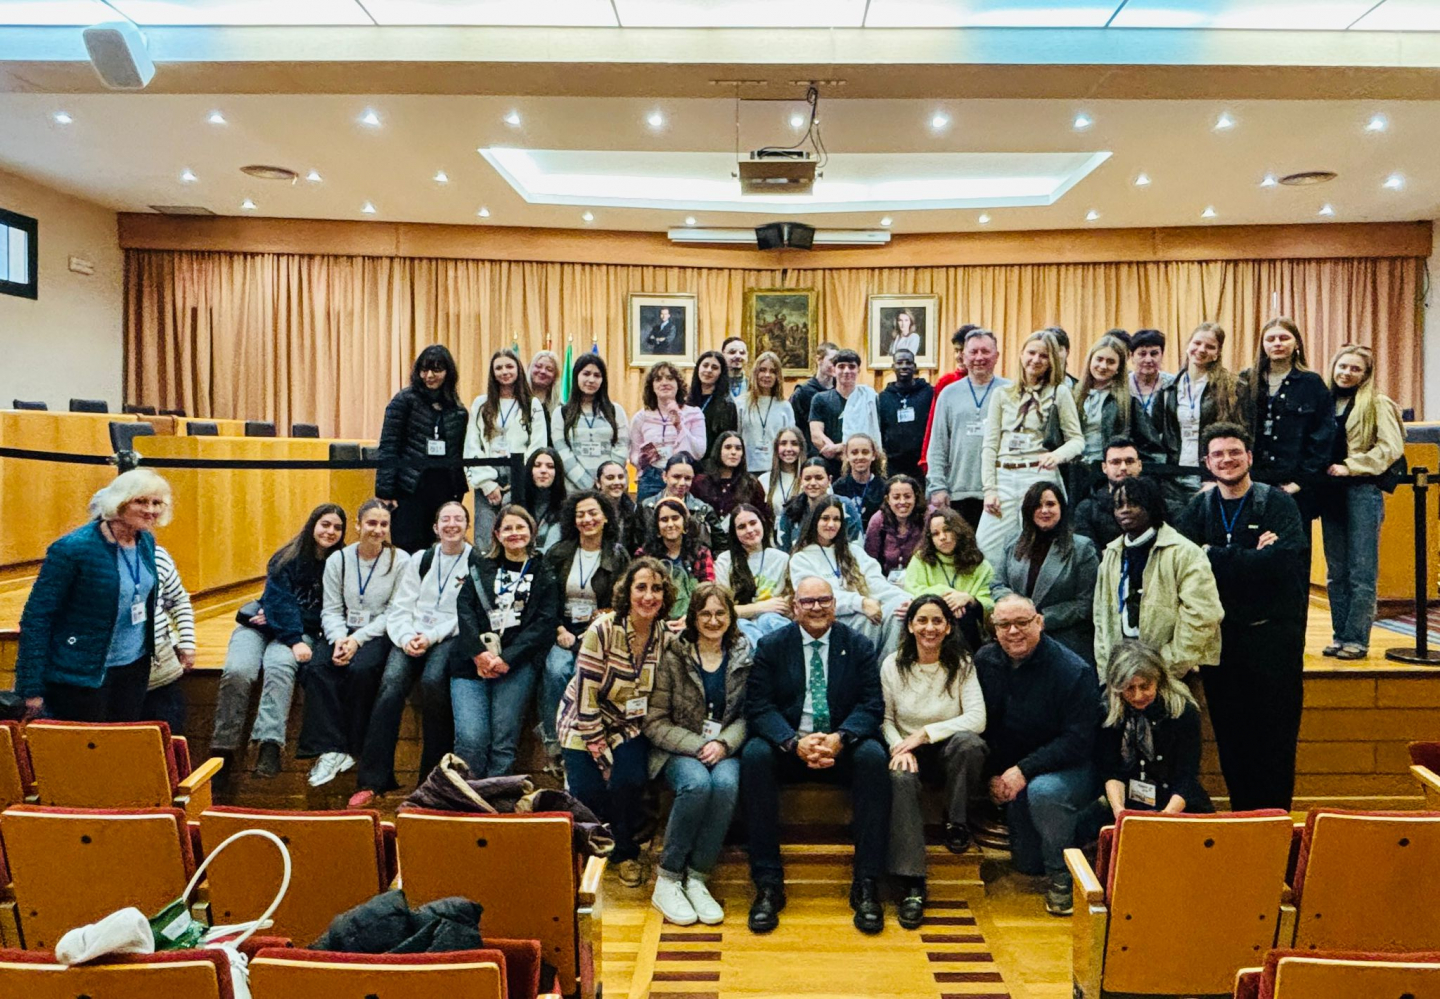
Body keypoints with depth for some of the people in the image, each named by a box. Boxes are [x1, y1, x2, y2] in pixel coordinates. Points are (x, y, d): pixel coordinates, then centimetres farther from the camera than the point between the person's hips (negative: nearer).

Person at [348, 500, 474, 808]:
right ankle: (372, 780, -25)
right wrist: (407, 637, -9)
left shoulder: (477, 564, 6)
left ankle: (434, 779, -21)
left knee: (433, 680, -32)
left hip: (451, 638, -3)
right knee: (391, 683, -25)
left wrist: (431, 637, -14)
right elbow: (399, 608, 11)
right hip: (412, 636, 3)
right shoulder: (420, 560, 17)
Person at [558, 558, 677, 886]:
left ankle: (626, 852, 8)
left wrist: (621, 743, -12)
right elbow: (586, 696, -20)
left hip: (630, 726, 2)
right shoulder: (603, 630, -22)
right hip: (586, 722, -2)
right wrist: (602, 756, -17)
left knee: (629, 780, -21)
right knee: (588, 792, -16)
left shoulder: (666, 638, -10)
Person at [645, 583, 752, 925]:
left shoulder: (744, 657, 5)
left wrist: (724, 744, -13)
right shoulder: (673, 658, -4)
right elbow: (655, 722, -5)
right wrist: (698, 746, -15)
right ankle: (666, 880, -17)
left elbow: (748, 715, 6)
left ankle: (697, 879, -18)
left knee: (726, 782, -31)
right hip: (678, 750, -2)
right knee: (697, 783, -33)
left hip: (725, 750, 2)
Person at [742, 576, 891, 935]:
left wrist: (839, 738, -23)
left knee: (874, 756, -30)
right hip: (787, 746, 0)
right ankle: (768, 884, -24)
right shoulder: (771, 646, 3)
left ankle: (866, 885, -22)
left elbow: (872, 705, -3)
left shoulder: (859, 646, 5)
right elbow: (758, 707, -6)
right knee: (754, 755, -30)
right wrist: (795, 743, -24)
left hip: (842, 745, 0)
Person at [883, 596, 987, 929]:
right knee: (901, 779, -35)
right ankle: (911, 884, -33)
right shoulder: (892, 665, -1)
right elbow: (885, 719, 3)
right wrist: (900, 748, -17)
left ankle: (956, 824, -11)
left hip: (949, 752, 0)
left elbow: (977, 719, -14)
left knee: (969, 742, -35)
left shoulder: (961, 664, -4)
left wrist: (925, 733, -19)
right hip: (908, 751, 0)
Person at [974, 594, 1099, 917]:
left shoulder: (1073, 670, -19)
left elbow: (1078, 741, -21)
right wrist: (995, 773, -8)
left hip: (1070, 767, -5)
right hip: (1011, 770, 5)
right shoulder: (984, 661, -5)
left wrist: (1024, 770, -27)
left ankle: (1062, 878, -14)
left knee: (1043, 792, -37)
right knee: (1027, 864, 5)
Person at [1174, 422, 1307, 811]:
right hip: (1219, 634, 3)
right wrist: (1252, 557, -16)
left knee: (1276, 733, 0)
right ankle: (1242, 813, 21)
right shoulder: (1199, 508, 9)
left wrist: (1213, 556, -13)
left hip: (1272, 632, -3)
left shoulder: (1277, 502, -1)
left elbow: (1281, 561, -18)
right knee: (1229, 733, 9)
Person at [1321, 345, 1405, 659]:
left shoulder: (1377, 404, 1)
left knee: (1362, 572, -5)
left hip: (1363, 491, -5)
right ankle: (1340, 635, 14)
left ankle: (1356, 639, -1)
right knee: (1336, 572, 7)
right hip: (1330, 492, 5)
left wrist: (1349, 466, -12)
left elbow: (1392, 447, -8)